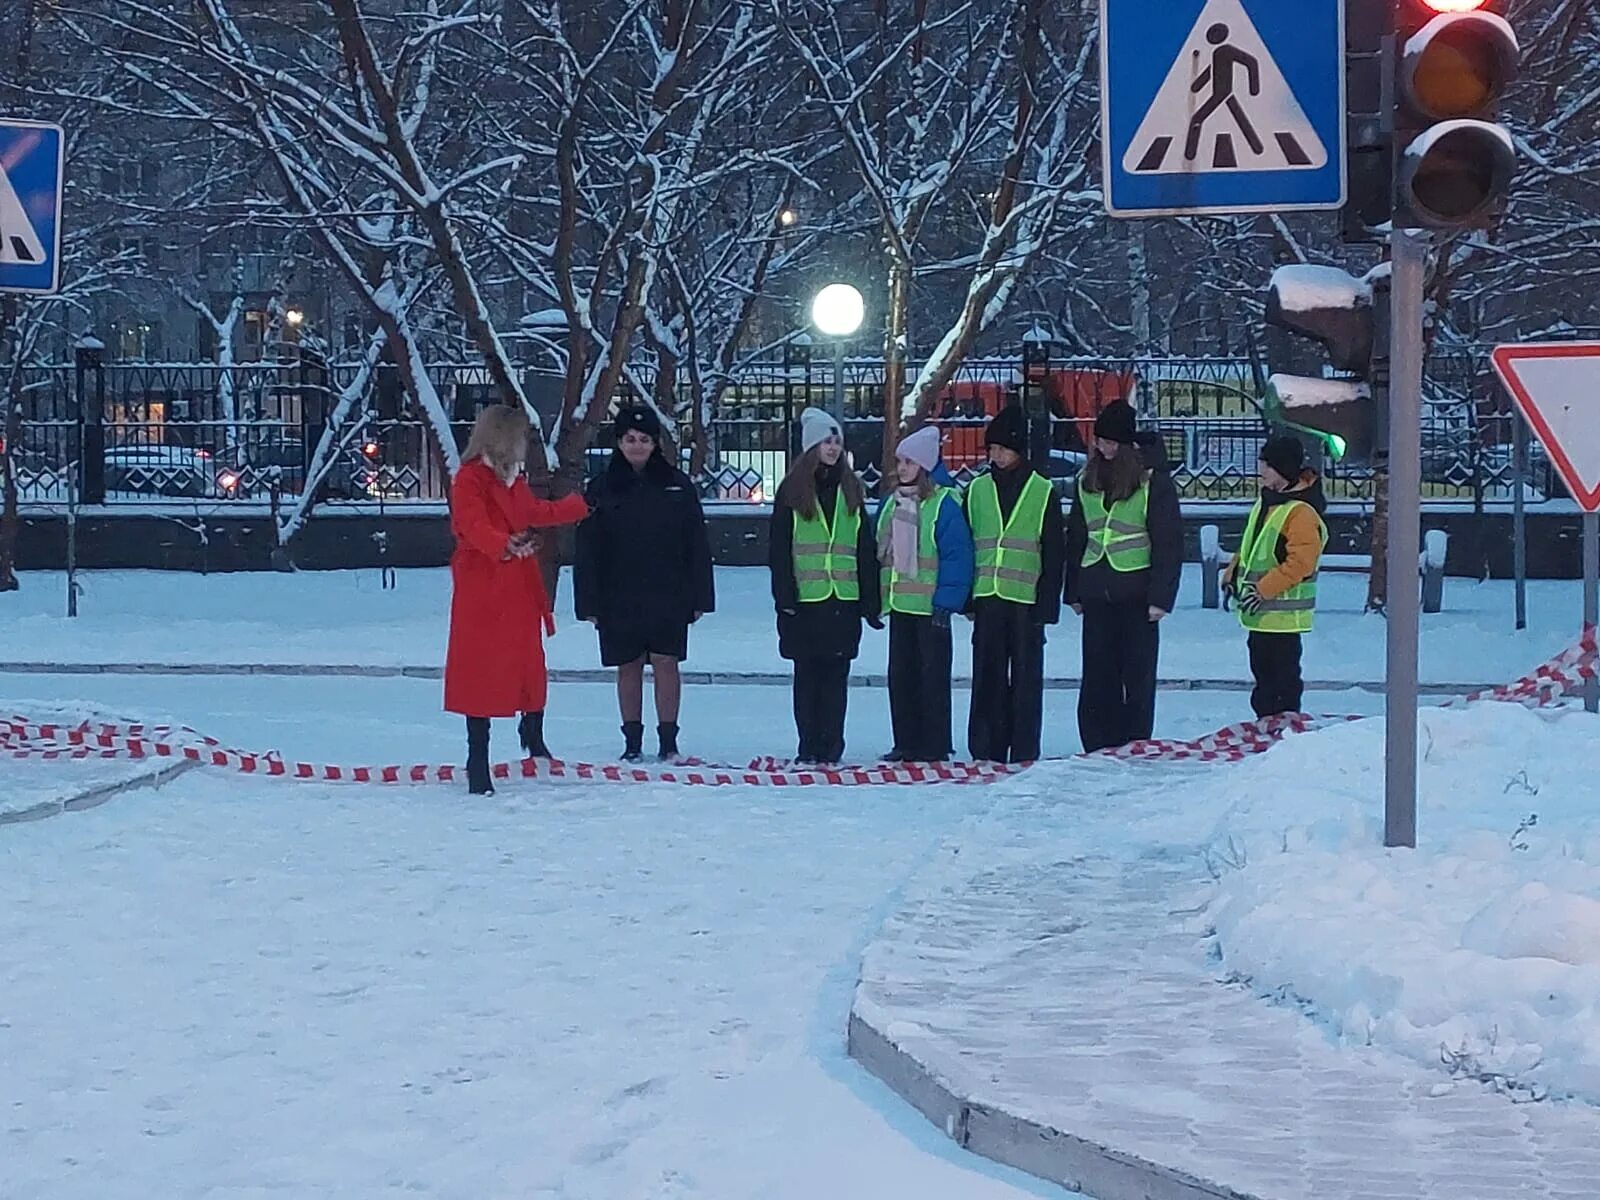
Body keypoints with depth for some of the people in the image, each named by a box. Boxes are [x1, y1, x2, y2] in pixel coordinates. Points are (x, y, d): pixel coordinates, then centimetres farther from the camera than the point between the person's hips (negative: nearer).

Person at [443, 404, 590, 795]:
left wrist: (583, 504, 47)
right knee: (481, 674, -6)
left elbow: (537, 512, 35)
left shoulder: (513, 481, 17)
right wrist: (505, 545, -47)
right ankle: (478, 765, -1)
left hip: (520, 590, 8)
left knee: (530, 667, 12)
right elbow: (474, 525, -28)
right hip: (482, 590, -8)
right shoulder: (470, 479, -11)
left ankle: (533, 737, 36)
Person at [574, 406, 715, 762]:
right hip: (619, 596, 0)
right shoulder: (603, 488, 2)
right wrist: (589, 602, -3)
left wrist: (699, 597, 0)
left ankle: (668, 740, 8)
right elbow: (588, 551, 2)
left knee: (666, 662, -1)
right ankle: (632, 742, 15)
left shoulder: (677, 485, 2)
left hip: (668, 595, 0)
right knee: (629, 666, 6)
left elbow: (697, 545, 4)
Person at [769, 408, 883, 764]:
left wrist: (871, 601, 5)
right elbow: (779, 548, -1)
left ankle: (832, 746, 8)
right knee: (807, 675, 3)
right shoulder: (793, 492, 1)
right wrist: (784, 596, -10)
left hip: (844, 600, 2)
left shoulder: (850, 490, 11)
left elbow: (867, 550, 11)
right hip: (805, 599, -2)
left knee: (837, 675, 3)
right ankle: (808, 746, 9)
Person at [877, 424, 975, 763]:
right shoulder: (891, 503, 12)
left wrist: (947, 601, -17)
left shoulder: (944, 503, -10)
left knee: (933, 674, 0)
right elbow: (879, 551, 17)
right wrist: (877, 598, 12)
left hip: (930, 605, -7)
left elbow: (957, 555, -14)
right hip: (899, 604, 7)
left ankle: (935, 745, 6)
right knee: (900, 674, 10)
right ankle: (906, 743, 18)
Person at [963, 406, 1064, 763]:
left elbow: (1054, 553, 1)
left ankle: (1024, 754, 5)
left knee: (1026, 678, 1)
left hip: (1025, 599, -2)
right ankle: (986, 751, 8)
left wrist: (1048, 603, -5)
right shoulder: (977, 490, 10)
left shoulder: (1043, 493, 2)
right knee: (987, 677, 4)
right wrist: (965, 597, 5)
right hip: (987, 597, 3)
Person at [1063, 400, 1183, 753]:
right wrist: (1073, 590, 11)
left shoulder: (1153, 480, -6)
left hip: (1136, 593, -5)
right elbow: (1076, 537, 16)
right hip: (1096, 592, 5)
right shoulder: (1088, 481, 10)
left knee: (1138, 677, 0)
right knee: (1097, 677, 5)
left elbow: (1168, 541, -7)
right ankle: (1097, 750, 10)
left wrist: (1161, 595, -13)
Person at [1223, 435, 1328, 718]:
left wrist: (1263, 589, -24)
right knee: (1263, 674, 18)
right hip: (1260, 614, 10)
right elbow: (1250, 547, 23)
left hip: (1282, 616, -10)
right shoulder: (1267, 501, 12)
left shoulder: (1301, 513, -19)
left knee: (1282, 679, -4)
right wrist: (1233, 574, 11)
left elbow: (1300, 564, -24)